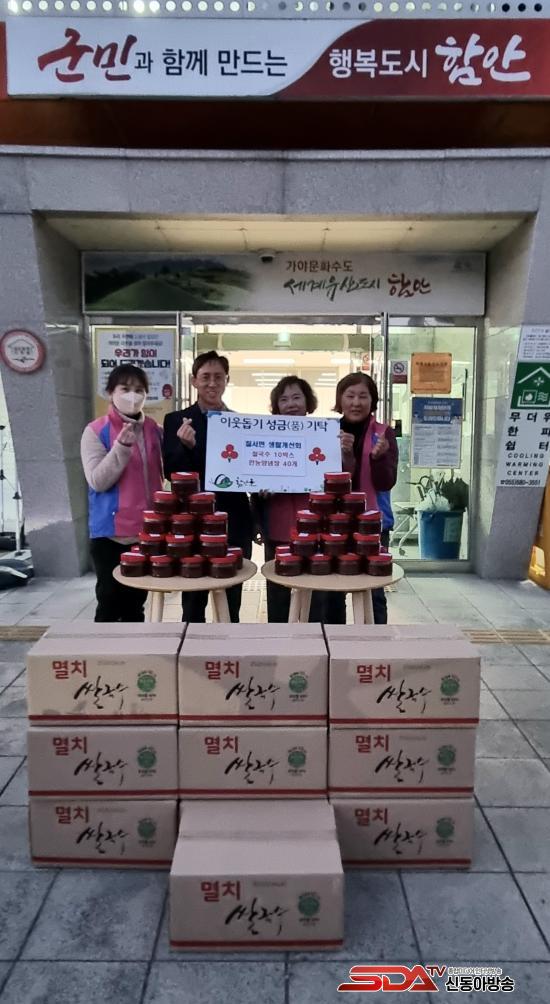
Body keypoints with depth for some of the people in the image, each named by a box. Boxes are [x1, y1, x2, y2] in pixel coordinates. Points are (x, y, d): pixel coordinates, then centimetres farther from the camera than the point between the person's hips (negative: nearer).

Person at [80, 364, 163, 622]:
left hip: (147, 533, 4)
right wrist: (122, 446, -24)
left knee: (136, 603, 16)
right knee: (110, 603, 4)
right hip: (111, 535, -4)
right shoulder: (96, 431, -7)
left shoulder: (155, 430, 6)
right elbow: (97, 481, -14)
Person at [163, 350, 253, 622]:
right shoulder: (177, 420, 1)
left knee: (231, 606, 12)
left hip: (234, 524, 2)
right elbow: (171, 472, -6)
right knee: (193, 605, 8)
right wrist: (187, 446, -24)